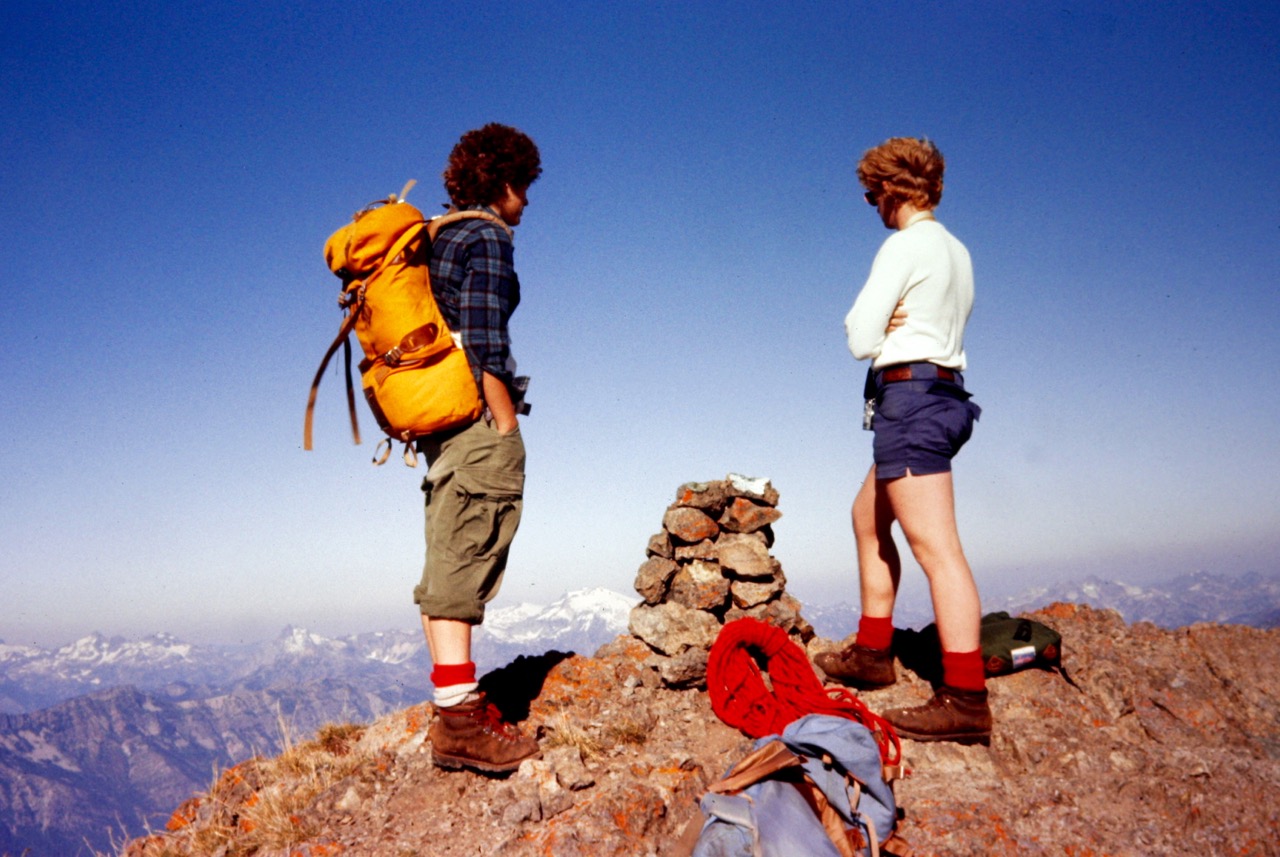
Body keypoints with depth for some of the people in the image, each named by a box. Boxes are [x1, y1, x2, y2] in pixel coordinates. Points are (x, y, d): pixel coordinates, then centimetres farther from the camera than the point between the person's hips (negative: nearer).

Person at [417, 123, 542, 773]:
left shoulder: (437, 239, 19)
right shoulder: (485, 240, -7)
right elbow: (485, 348, -16)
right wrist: (508, 429, -15)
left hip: (438, 424, 9)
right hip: (478, 422, -9)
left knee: (447, 568, 9)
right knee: (463, 569, -8)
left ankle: (457, 708, 17)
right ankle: (459, 720, -4)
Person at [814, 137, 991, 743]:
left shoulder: (904, 245, -9)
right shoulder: (957, 251, 17)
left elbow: (860, 339, -12)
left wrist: (874, 329, 7)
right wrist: (888, 326, 1)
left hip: (909, 395, -10)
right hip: (945, 393, 10)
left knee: (935, 546, -14)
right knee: (868, 518, 21)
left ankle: (965, 699, -15)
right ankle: (871, 653, 28)